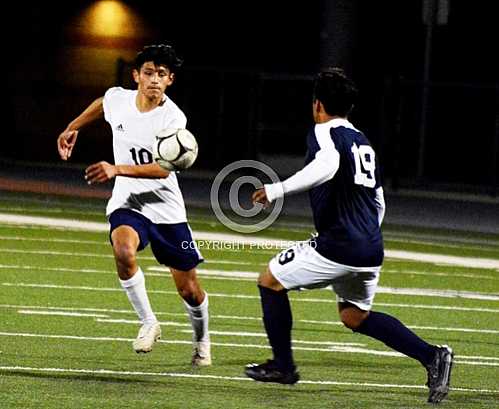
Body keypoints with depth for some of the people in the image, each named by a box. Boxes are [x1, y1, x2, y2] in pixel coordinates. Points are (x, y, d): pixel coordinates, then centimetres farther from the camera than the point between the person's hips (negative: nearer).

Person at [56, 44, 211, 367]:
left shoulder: (173, 118, -18)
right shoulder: (117, 98, -4)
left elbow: (163, 169, -30)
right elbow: (101, 105, 23)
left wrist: (116, 170, -41)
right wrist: (72, 129, 29)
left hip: (167, 209, -2)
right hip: (127, 204, 2)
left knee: (190, 290, 4)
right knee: (124, 252, -33)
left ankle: (202, 340, 36)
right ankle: (149, 324, -14)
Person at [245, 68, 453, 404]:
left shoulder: (324, 133, -5)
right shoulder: (364, 142, 21)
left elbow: (327, 165, -29)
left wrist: (279, 189, -26)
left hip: (337, 247, -8)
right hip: (372, 250, 8)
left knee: (270, 280, 10)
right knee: (355, 316, 23)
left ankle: (283, 366, 15)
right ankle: (431, 355, 7)